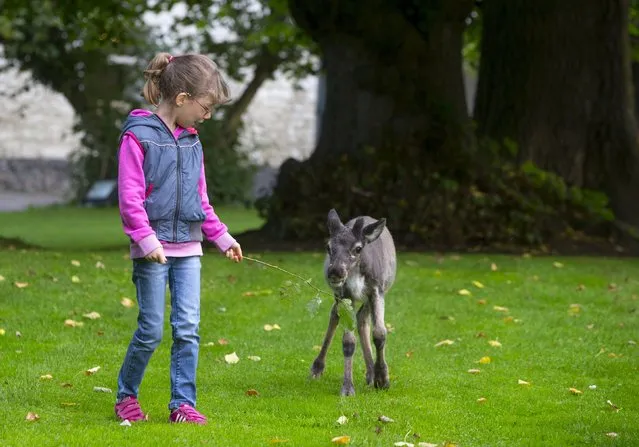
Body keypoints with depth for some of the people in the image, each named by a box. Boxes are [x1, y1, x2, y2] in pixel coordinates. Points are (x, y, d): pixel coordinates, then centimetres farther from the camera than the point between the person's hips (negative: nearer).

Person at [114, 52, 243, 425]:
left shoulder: (191, 140, 11)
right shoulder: (138, 136, -9)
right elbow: (130, 196, -13)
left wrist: (221, 236, 17)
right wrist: (146, 239, -21)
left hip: (188, 247, 6)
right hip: (152, 250, -6)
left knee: (188, 328, 0)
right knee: (152, 329, -1)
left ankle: (183, 403, 5)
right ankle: (126, 396, 17)